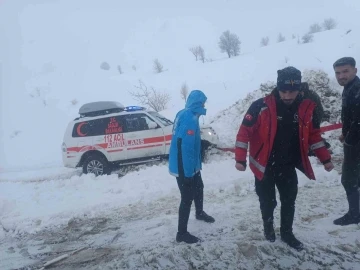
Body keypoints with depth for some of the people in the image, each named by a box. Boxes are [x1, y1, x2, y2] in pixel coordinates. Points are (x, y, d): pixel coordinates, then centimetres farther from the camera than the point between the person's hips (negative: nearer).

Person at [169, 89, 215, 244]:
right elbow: (186, 146, -29)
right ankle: (182, 233, 14)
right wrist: (187, 172, -25)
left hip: (188, 165, 10)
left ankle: (199, 213, 51)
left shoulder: (184, 114, 6)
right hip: (184, 167, -10)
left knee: (199, 187, 27)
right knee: (187, 198, 1)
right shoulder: (190, 118, -25)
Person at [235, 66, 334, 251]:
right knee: (268, 201, 12)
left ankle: (287, 233, 36)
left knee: (289, 201, 15)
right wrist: (240, 159, -16)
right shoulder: (261, 106, -18)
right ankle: (268, 227, 40)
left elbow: (314, 135, 8)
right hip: (264, 166, -3)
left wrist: (325, 158, 8)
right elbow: (244, 132, -13)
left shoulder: (306, 108, -6)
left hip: (289, 166, 3)